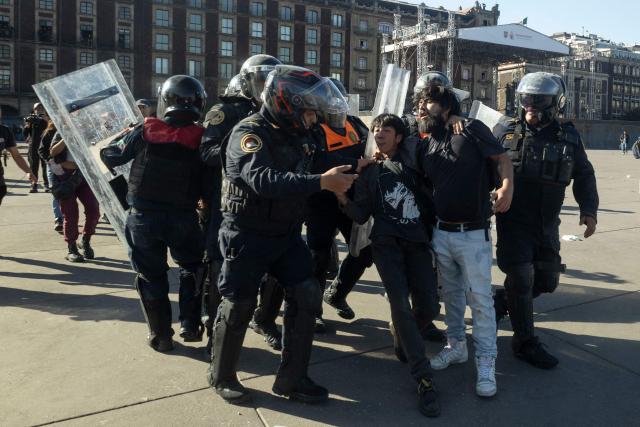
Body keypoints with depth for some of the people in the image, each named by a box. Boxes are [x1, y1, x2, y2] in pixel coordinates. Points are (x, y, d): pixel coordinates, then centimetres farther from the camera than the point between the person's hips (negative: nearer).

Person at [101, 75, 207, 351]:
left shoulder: (144, 132, -7)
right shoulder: (200, 138, -8)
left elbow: (111, 157, 5)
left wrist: (104, 148, 25)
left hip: (143, 216, 0)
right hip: (183, 217, 0)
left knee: (151, 275, 13)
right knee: (192, 268, 22)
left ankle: (160, 336, 20)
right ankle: (190, 326, 20)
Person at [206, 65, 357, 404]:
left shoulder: (296, 135, 6)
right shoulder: (250, 133, -19)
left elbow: (304, 176, 18)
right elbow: (264, 180, -37)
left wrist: (348, 173, 4)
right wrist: (322, 182, -41)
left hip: (286, 234, 7)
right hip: (247, 237, -7)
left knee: (306, 296, 2)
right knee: (238, 307, 4)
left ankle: (291, 379, 17)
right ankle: (221, 376, 28)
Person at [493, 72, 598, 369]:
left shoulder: (568, 137, 0)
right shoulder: (505, 133, -5)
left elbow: (584, 175, 9)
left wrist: (588, 210, -1)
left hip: (547, 225, 4)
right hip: (514, 222, -3)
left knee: (546, 281, 11)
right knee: (521, 280, -3)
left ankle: (500, 302, 35)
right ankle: (525, 343, 12)